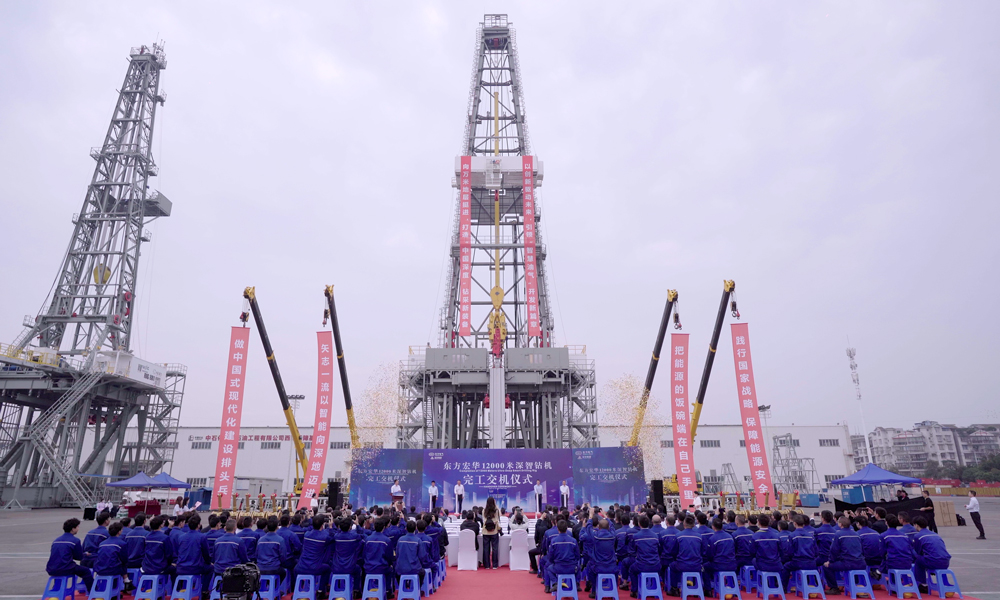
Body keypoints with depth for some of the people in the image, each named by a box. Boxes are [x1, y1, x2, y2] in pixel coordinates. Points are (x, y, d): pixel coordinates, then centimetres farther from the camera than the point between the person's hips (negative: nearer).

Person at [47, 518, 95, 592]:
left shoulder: (56, 540, 15)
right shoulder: (75, 540, -6)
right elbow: (80, 557, 1)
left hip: (51, 570, 7)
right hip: (64, 569, -7)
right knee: (86, 571, 11)